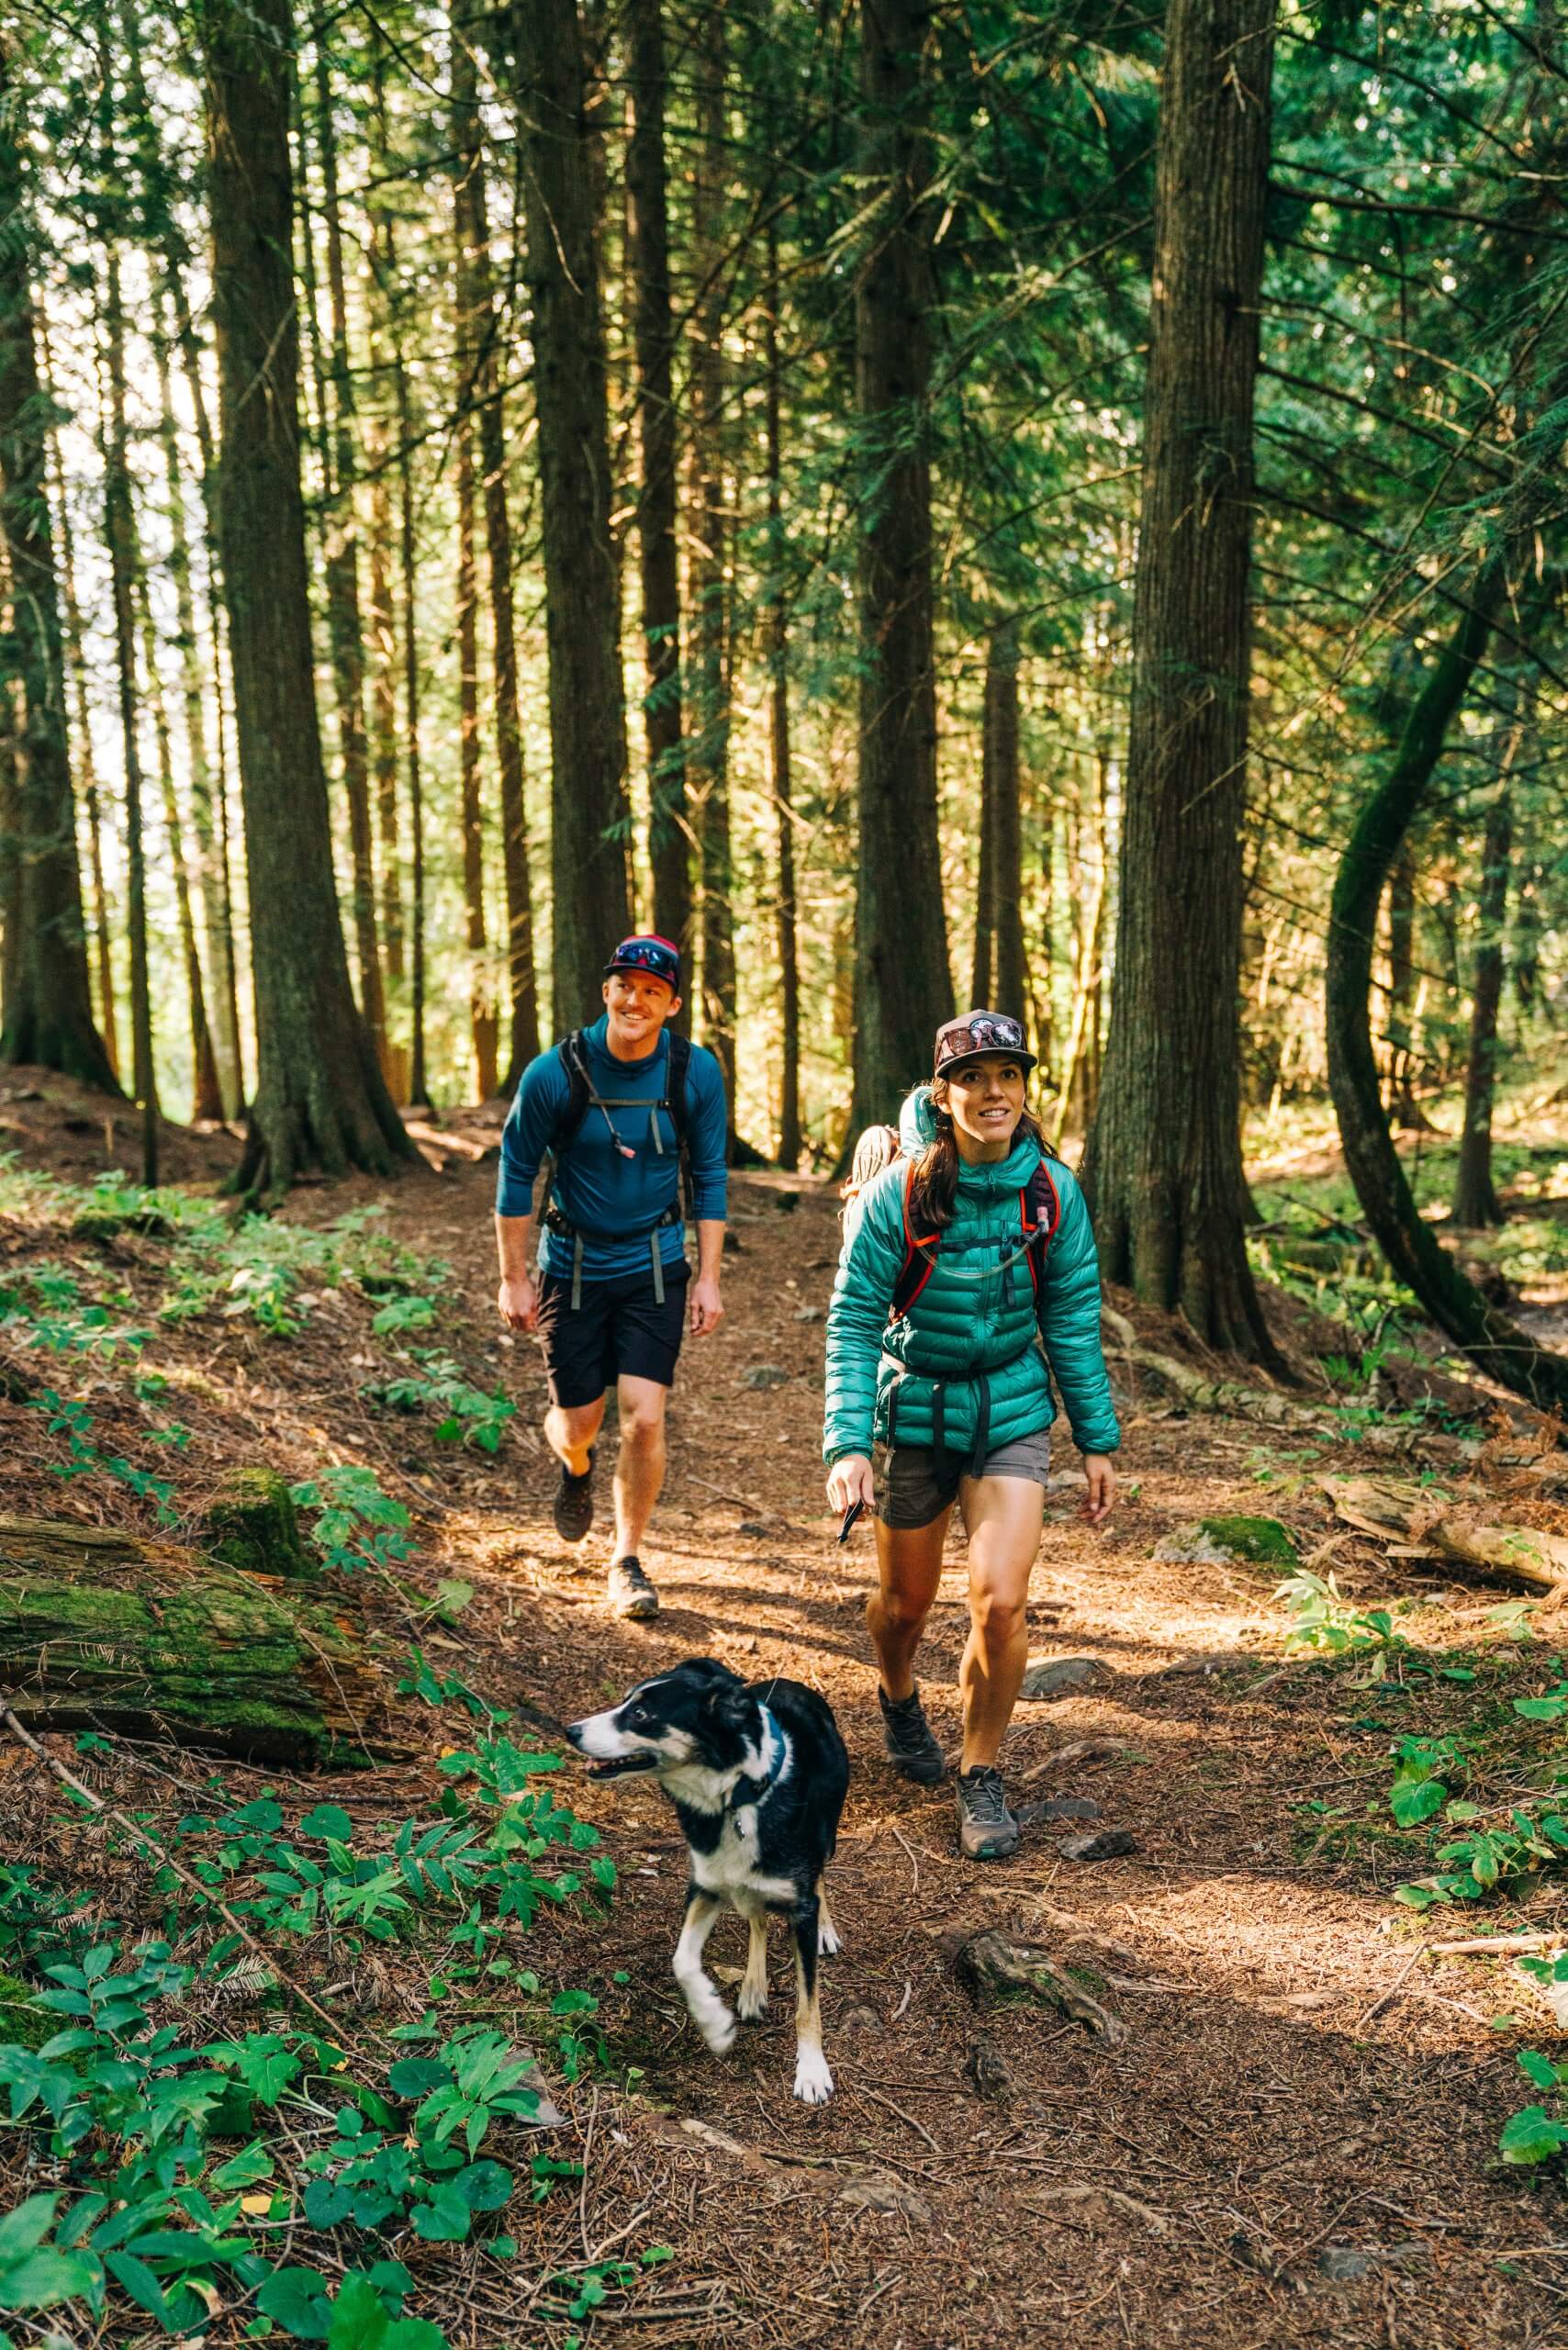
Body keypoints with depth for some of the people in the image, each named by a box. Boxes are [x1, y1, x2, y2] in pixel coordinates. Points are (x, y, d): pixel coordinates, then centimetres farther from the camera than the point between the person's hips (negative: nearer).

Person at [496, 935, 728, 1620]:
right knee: (578, 1421, 8)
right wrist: (513, 1279, -1)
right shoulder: (555, 1073, -15)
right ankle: (576, 1466, 47)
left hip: (655, 1268, 1)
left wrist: (709, 1278, 0)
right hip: (573, 1267, 0)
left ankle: (627, 1562, 12)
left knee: (645, 1419, -8)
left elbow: (708, 1177, 2)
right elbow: (517, 1172, -3)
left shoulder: (696, 1072, -10)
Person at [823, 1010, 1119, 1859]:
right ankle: (899, 1699, 50)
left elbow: (1073, 1318, 2)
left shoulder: (1053, 1191, -8)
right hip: (913, 1413, -1)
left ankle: (981, 1777, 13)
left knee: (1000, 1605, -11)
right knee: (904, 1603, 14)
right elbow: (853, 1321, -13)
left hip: (1013, 1414, 1)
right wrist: (847, 1444, -22)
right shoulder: (896, 1193, -16)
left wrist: (1098, 1440, 4)